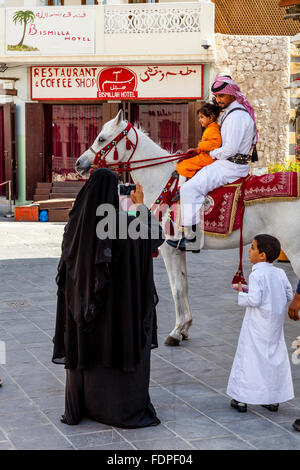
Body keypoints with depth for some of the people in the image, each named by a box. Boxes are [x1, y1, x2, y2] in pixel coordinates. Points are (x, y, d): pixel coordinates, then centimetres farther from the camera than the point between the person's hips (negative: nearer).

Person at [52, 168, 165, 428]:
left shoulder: (77, 221, -4)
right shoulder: (123, 222, -17)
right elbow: (156, 234, -2)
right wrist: (141, 204, 8)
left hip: (83, 297, 5)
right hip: (118, 300, -4)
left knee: (84, 346, 15)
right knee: (120, 347, 6)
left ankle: (79, 406, 23)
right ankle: (124, 408, 11)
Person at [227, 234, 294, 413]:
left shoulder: (256, 275, -17)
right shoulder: (280, 273, 2)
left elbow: (254, 300, -24)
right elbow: (289, 295, 5)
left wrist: (241, 294, -7)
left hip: (257, 327, -6)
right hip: (276, 325, 6)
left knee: (249, 358, 3)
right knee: (276, 358, 13)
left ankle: (242, 399, 9)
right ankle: (274, 399, 19)